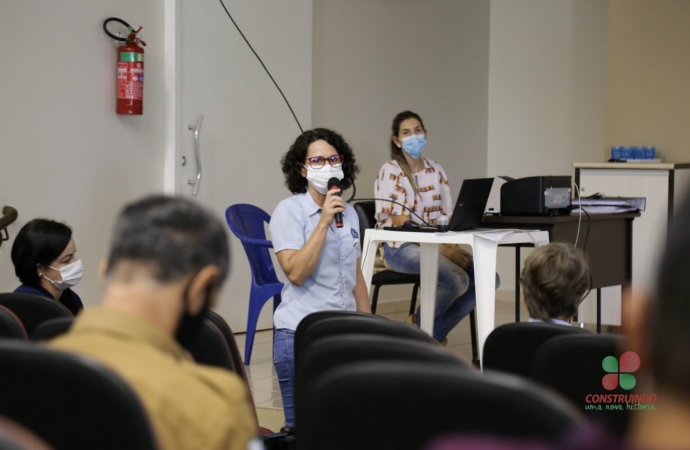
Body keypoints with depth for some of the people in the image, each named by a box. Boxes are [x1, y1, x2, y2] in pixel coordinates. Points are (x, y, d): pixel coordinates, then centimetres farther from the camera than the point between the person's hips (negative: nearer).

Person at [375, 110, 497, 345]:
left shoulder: (435, 170, 11)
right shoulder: (391, 171, -8)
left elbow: (447, 217, 6)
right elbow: (401, 224, -15)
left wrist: (452, 246, -16)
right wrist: (444, 249, -22)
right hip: (401, 247, -6)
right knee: (457, 279, -29)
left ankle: (436, 332, 2)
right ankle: (419, 324, 0)